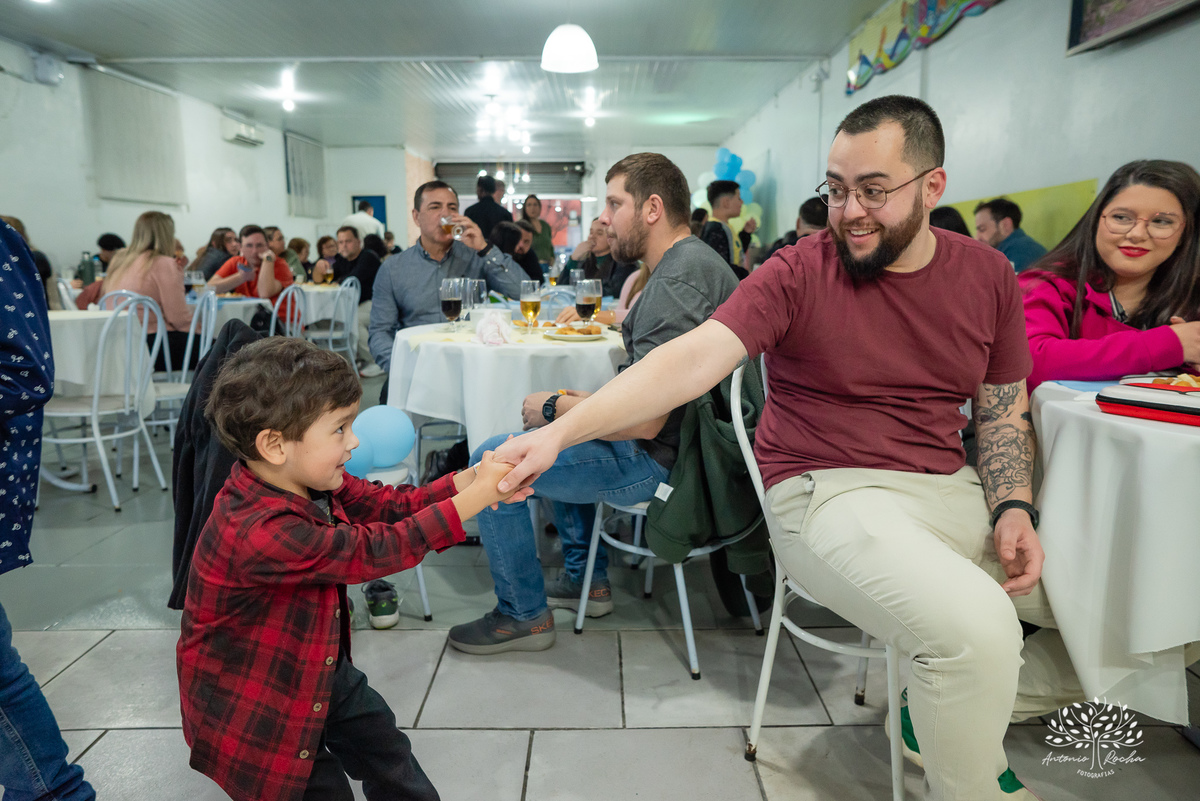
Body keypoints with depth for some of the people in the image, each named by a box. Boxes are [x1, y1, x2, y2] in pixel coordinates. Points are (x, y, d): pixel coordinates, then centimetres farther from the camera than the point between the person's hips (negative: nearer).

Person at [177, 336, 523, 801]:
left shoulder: (310, 482, -11)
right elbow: (374, 551, -36)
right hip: (248, 706, -8)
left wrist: (471, 478, -26)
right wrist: (476, 496, -33)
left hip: (319, 669, 8)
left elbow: (390, 505, -10)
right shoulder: (261, 533, -38)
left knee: (384, 745, 18)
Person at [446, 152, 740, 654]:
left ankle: (524, 615, 10)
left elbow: (642, 420, -29)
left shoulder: (676, 283, -24)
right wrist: (581, 402, 8)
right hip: (677, 440, 11)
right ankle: (586, 579, 30)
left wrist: (552, 408, -14)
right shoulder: (693, 260, 12)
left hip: (658, 459, -11)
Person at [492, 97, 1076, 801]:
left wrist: (1015, 508, -5)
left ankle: (948, 717, 22)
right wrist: (560, 431, -32)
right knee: (977, 626, -30)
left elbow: (1004, 410, 13)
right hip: (833, 492, -6)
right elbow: (694, 358, -21)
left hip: (954, 488, 7)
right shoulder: (800, 273, -10)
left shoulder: (987, 275, 6)